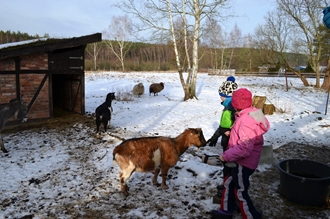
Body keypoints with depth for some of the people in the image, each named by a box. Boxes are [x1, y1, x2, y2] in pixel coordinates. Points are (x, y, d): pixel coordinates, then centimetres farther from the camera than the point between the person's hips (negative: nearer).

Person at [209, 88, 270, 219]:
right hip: (240, 160, 10)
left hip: (243, 162, -10)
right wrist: (232, 133, 12)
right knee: (229, 183, 22)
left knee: (240, 192, 5)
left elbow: (245, 148, -33)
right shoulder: (251, 114, 2)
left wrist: (226, 156, -25)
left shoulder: (246, 121, -29)